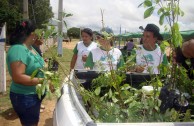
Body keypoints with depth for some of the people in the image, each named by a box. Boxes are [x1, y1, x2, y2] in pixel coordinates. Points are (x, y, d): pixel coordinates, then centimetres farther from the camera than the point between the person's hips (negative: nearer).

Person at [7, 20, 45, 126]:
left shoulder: (30, 47, 4)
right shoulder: (18, 50, -25)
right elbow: (18, 77, -32)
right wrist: (42, 80, -27)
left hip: (34, 95, 9)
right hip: (25, 98, -9)